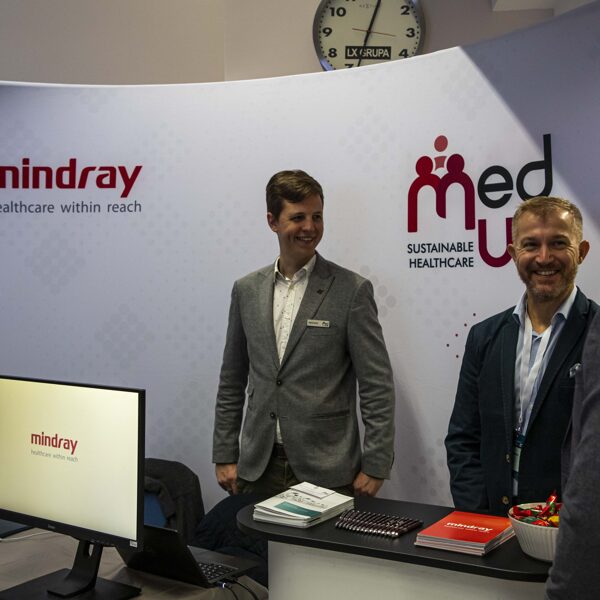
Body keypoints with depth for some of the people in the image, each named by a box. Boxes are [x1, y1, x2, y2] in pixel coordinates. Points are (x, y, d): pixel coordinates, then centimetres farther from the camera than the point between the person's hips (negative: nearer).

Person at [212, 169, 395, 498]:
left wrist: (374, 467, -10)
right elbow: (232, 382, 10)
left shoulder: (352, 290, -7)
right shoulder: (246, 289, 6)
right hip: (258, 468, 3)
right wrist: (225, 456, 8)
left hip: (327, 471, -3)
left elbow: (377, 386, -7)